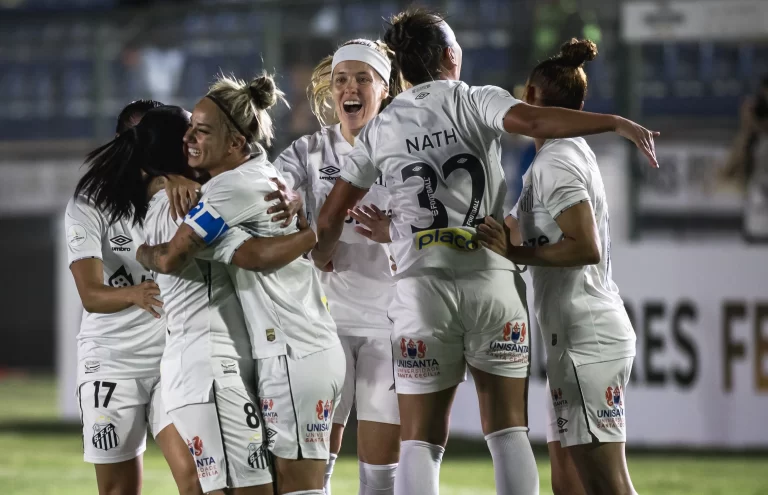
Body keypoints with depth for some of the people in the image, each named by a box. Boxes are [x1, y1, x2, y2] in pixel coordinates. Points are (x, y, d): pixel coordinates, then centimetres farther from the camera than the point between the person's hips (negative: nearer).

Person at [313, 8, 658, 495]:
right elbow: (532, 121, -17)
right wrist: (616, 123, -16)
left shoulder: (379, 130, 12)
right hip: (493, 280, -1)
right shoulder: (475, 101, 3)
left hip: (422, 286, 1)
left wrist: (318, 266, 35)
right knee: (509, 431, 4)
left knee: (420, 440, 4)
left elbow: (330, 219, 16)